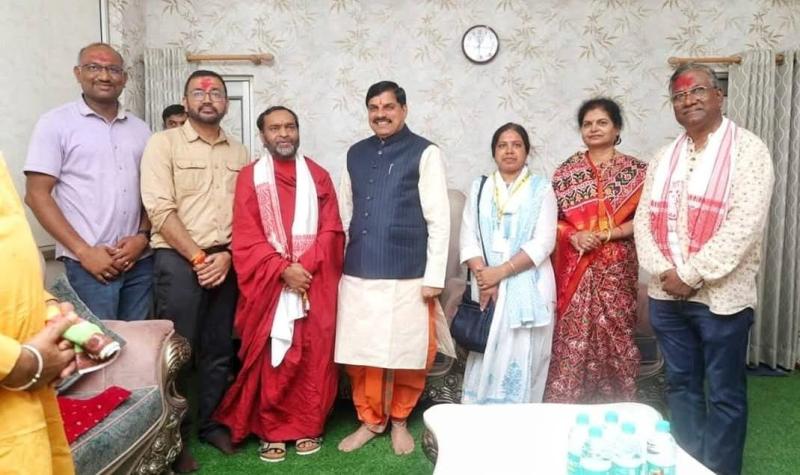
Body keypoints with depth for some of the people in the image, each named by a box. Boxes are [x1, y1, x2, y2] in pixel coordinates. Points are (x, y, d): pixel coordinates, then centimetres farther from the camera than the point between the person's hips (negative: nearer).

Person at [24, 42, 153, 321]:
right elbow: (37, 195, -4)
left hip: (140, 260, 4)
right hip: (88, 263, -4)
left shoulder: (139, 129, 12)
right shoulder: (56, 123, 0)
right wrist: (84, 251, -11)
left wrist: (143, 235, -4)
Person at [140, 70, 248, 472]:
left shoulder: (239, 153, 11)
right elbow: (160, 209, -10)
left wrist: (226, 256, -7)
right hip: (178, 259, -4)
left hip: (226, 262, 4)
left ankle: (211, 422, 27)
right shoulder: (163, 143, -1)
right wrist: (197, 258, -12)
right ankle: (174, 436, 17)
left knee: (219, 350, 11)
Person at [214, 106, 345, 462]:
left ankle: (309, 427, 20)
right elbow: (246, 238, -5)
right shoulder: (249, 177, 3)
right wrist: (284, 268, -15)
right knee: (270, 359, 3)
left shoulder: (318, 176, 9)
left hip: (315, 284, 2)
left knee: (314, 357, 5)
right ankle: (270, 431, 17)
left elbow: (331, 232, 2)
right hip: (268, 284, -1)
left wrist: (305, 265, -12)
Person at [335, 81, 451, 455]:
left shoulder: (425, 153, -2)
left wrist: (434, 277, -9)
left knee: (405, 354, 6)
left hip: (407, 276, -4)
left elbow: (439, 218, -6)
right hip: (357, 275, 4)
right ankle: (370, 421, 30)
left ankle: (399, 421, 30)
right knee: (360, 355, 10)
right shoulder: (356, 154, 12)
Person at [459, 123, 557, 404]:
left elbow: (543, 243, -7)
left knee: (522, 362, -1)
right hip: (486, 286, 2)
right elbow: (469, 237, 4)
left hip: (528, 288, -2)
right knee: (484, 361, 4)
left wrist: (501, 272, -14)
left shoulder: (541, 189, 3)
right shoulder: (479, 188, 12)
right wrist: (484, 277, -10)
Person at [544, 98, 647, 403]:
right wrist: (573, 236, -12)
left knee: (616, 335, 4)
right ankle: (563, 402, 10)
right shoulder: (566, 170, 7)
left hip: (617, 268, 0)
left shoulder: (635, 170, 4)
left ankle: (617, 406, 18)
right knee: (572, 336, 0)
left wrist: (604, 235, -14)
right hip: (576, 266, 1)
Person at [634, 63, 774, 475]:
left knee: (724, 394, 5)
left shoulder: (747, 149, -5)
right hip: (666, 294, 5)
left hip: (720, 295, -5)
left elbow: (745, 224, -15)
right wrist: (663, 271, -8)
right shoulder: (664, 158, 12)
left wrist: (692, 274, -17)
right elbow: (643, 218, 7)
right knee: (681, 385, 15)